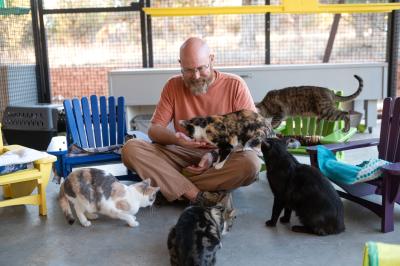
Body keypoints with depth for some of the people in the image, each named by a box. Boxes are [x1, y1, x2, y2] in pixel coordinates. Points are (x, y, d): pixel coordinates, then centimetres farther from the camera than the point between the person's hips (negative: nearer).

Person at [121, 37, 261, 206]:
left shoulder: (235, 85, -4)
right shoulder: (173, 86, 4)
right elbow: (154, 129, 3)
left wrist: (216, 155, -20)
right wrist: (174, 138, -21)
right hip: (183, 154, 2)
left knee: (251, 162, -36)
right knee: (130, 149, -21)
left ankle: (172, 186, -22)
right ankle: (199, 196, -29)